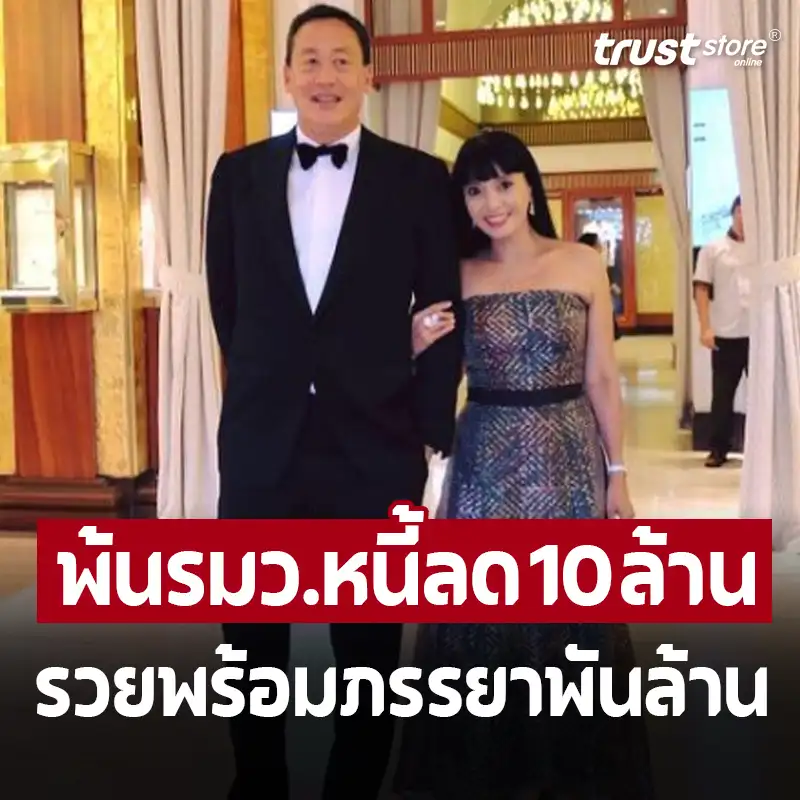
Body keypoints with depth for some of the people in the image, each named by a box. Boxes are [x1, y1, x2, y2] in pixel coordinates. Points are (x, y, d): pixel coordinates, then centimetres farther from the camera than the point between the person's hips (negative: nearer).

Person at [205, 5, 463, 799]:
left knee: (369, 645, 11)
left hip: (375, 443, -2)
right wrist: (267, 385, 7)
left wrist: (430, 425, -4)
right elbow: (228, 303, 11)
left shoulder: (419, 178, 1)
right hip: (260, 443, 2)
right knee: (251, 638, 12)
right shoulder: (239, 174, 7)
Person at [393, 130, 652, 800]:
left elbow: (602, 378, 2)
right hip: (485, 461, 1)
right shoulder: (458, 277, 1)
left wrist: (617, 474, 1)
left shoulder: (582, 265, -1)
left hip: (568, 458, 0)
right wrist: (419, 346, -16)